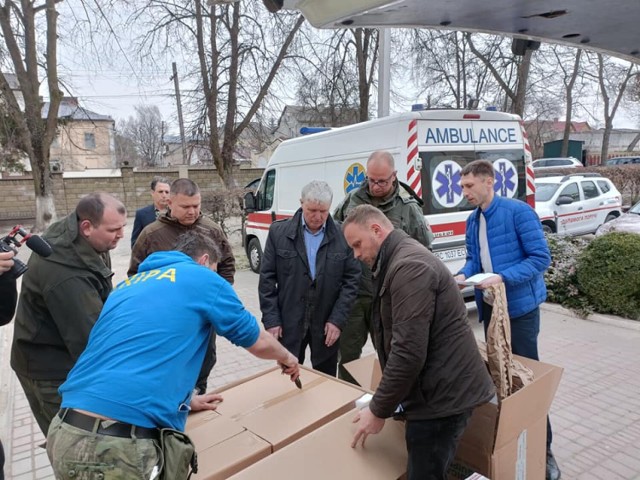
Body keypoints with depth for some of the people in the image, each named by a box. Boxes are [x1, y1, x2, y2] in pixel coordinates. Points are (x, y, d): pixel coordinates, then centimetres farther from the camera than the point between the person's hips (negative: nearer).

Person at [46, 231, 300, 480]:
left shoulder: (128, 285, 22)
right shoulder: (204, 279, 3)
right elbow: (258, 342, 13)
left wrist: (186, 400, 43)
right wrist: (286, 358, 34)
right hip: (119, 444, -8)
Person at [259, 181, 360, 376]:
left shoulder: (344, 236, -5)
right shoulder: (279, 232, -3)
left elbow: (352, 279, -2)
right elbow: (267, 278, -2)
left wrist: (338, 319, -8)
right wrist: (271, 319, -6)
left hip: (327, 323, 0)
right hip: (288, 322, 0)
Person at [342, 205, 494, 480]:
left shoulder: (408, 266, -21)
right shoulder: (399, 261, 14)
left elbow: (409, 352, -25)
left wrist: (378, 410, -15)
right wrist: (382, 401, 13)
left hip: (443, 395, -10)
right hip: (439, 390, 10)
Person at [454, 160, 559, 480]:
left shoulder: (518, 211, -16)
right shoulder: (472, 221, 6)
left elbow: (541, 257, -18)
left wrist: (503, 278, -28)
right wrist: (463, 275, -11)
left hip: (520, 307, -7)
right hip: (490, 308, 7)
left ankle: (543, 448, 21)